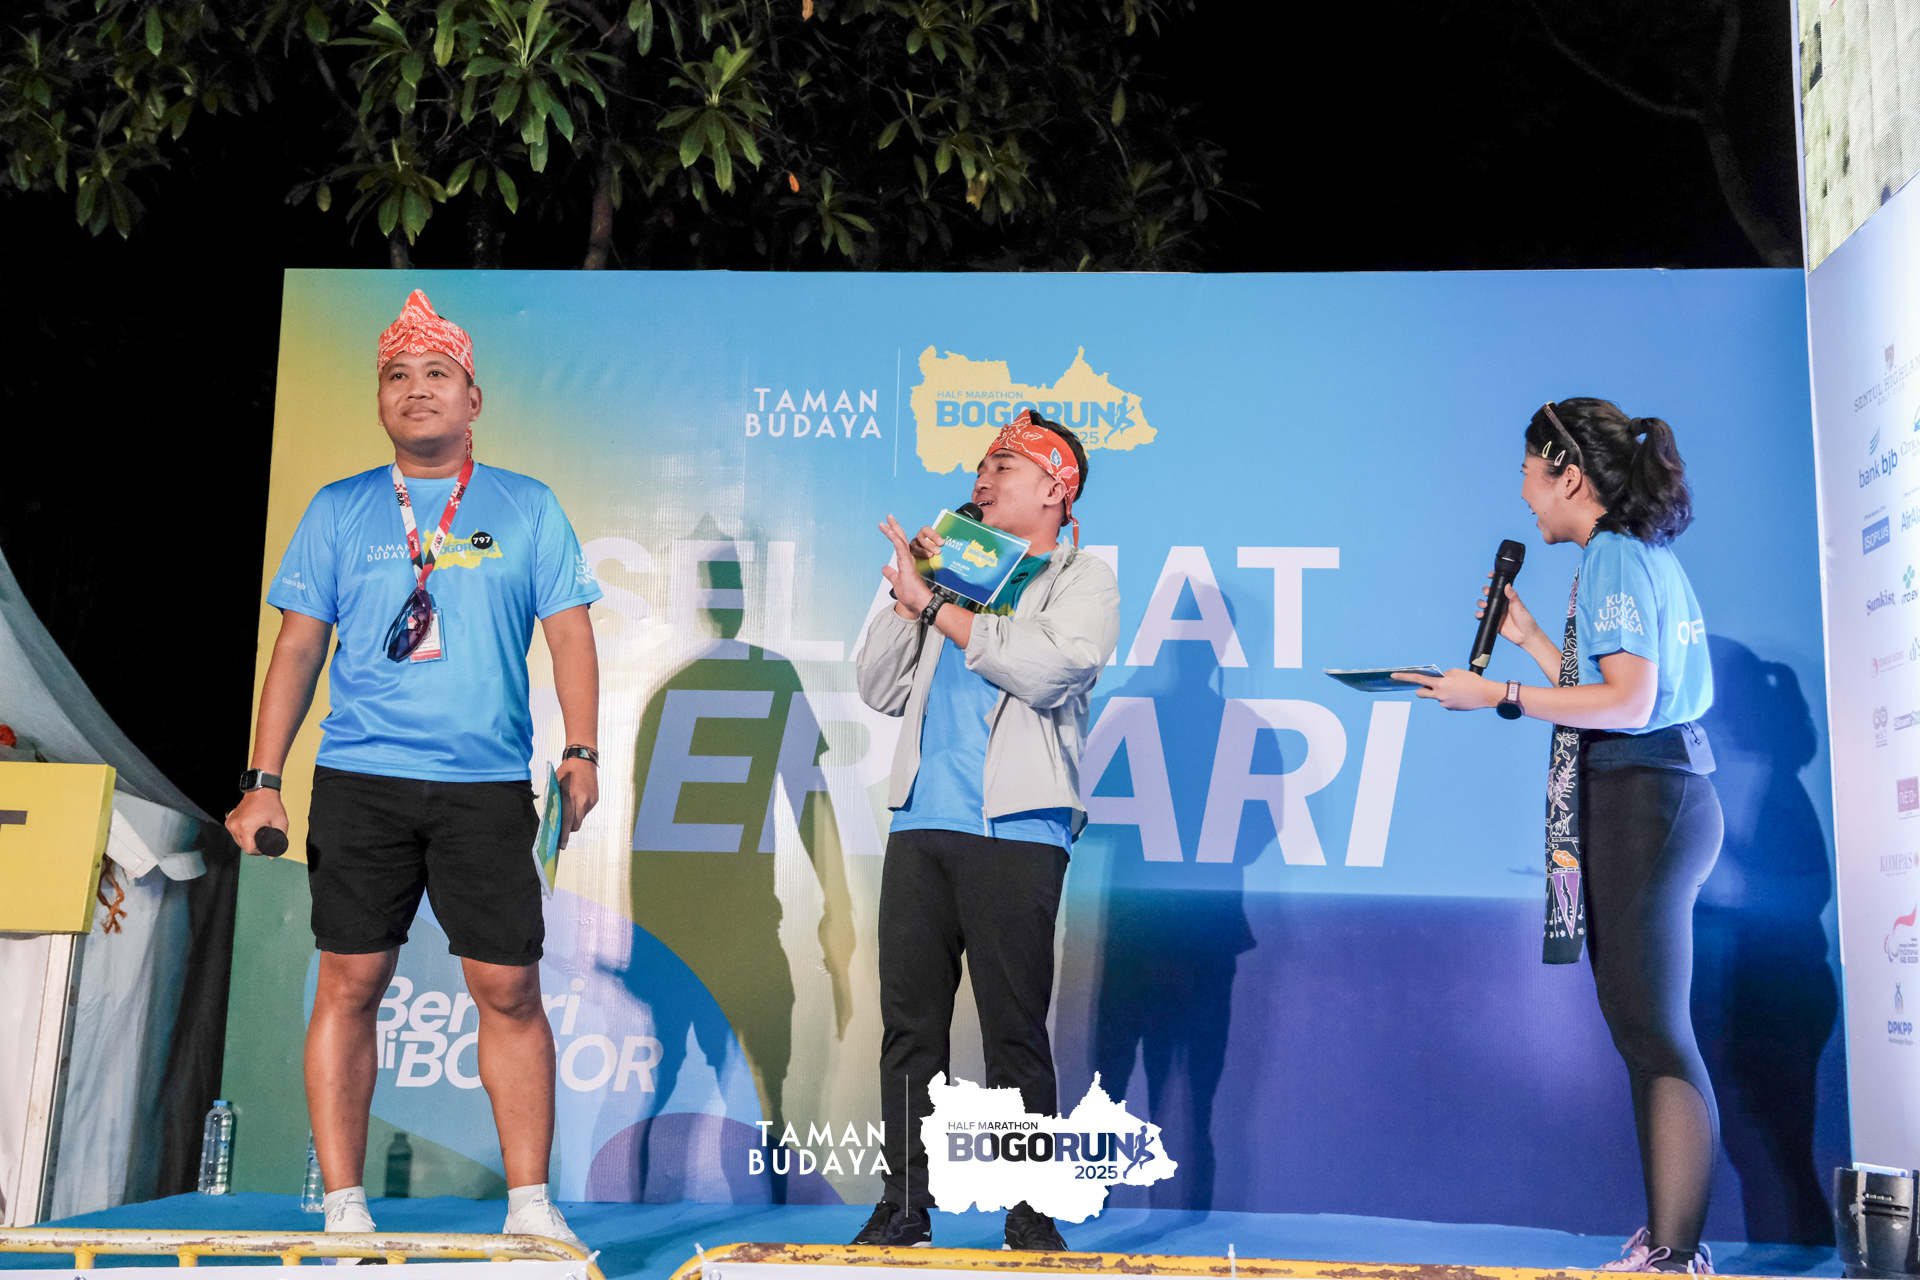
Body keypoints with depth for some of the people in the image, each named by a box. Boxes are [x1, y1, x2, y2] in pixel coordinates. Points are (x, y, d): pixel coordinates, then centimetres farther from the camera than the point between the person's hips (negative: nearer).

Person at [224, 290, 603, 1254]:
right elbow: (297, 647, 9)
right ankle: (343, 1210, 11)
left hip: (488, 785, 0)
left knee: (509, 989, 0)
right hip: (360, 779, 1)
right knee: (350, 983, 1)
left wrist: (581, 753, -6)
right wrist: (264, 780, 2)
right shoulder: (338, 510, 10)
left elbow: (569, 632, 6)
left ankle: (529, 1206, 10)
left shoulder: (527, 508, 9)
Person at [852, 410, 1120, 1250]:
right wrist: (909, 598, 5)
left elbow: (1048, 670, -13)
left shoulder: (1084, 581, 8)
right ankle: (904, 1207, 11)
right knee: (910, 1024, 4)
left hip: (1015, 832, -5)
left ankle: (1029, 1217, 7)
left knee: (1015, 1032, -2)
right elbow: (879, 690, 18)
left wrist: (934, 604, -9)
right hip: (920, 825, 5)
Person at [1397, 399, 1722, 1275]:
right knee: (1644, 1028, 11)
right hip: (1648, 800, 10)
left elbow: (1627, 703, -20)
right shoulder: (1640, 556, 20)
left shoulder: (1615, 556, -10)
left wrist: (1499, 698, -17)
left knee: (1653, 1031, -10)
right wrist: (1529, 637, 24)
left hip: (1645, 800, -10)